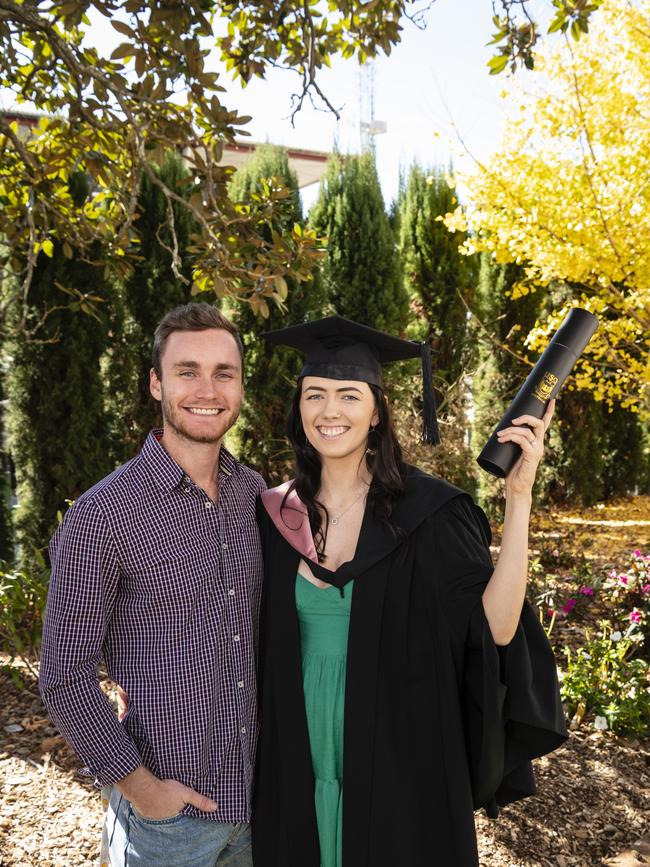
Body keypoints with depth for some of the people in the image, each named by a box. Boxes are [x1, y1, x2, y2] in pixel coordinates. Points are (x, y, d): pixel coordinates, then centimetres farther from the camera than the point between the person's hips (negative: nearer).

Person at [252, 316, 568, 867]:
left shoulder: (427, 508, -13)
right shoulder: (278, 513, -3)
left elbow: (497, 627, -22)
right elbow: (263, 645, 7)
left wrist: (519, 496, -27)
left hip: (399, 762, -2)